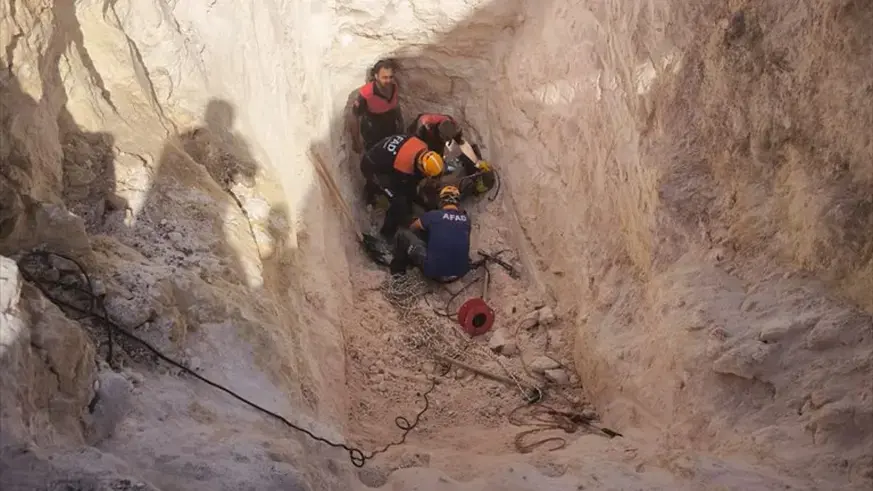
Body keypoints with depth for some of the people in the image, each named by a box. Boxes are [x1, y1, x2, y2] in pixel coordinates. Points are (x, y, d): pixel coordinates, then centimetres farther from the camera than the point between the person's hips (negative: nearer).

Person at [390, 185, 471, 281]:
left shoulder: (433, 215, -6)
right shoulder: (466, 219, 5)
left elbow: (412, 228, 15)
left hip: (434, 271, -4)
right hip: (461, 272, 4)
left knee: (403, 234, 10)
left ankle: (397, 271, 29)